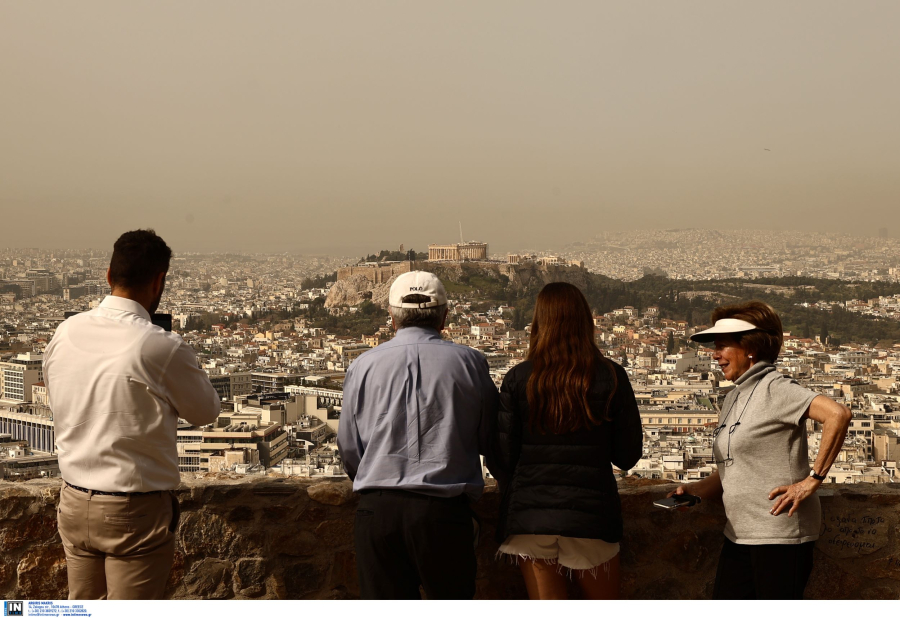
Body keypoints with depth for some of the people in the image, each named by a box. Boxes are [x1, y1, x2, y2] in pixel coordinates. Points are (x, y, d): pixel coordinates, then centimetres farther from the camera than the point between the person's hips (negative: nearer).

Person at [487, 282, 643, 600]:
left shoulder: (518, 379, -5)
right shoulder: (611, 377, -5)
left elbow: (501, 457, -5)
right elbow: (627, 455, -1)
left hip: (528, 515, 1)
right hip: (590, 514, 0)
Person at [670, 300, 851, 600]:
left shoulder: (773, 388, -11)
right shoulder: (734, 398, 15)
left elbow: (838, 414, -26)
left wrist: (813, 479, -22)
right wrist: (694, 491, 0)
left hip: (780, 536, -8)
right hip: (739, 536, 9)